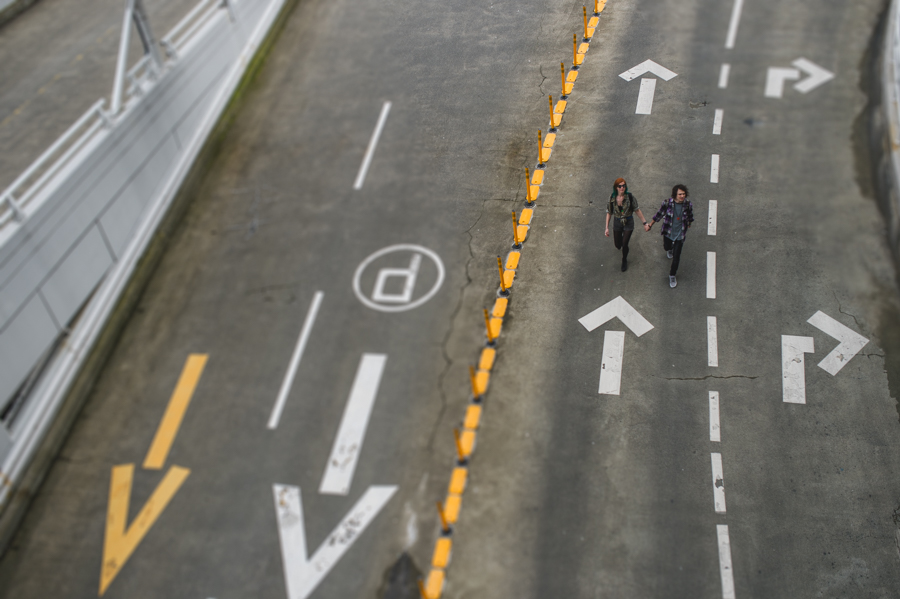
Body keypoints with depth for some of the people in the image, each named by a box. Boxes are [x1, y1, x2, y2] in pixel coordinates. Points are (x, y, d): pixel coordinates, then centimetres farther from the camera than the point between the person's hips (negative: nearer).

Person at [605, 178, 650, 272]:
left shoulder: (629, 196, -18)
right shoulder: (612, 198, -13)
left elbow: (637, 210, -8)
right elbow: (609, 213, -2)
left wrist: (645, 223, -7)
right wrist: (607, 228, -1)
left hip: (628, 223, -2)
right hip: (617, 223, 2)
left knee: (624, 245, -5)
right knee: (618, 245, 12)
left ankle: (624, 261, 26)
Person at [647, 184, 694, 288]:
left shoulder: (688, 205, -19)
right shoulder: (667, 203, -21)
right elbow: (659, 214, -4)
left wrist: (689, 224, 24)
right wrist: (650, 225, 7)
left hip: (680, 234, -1)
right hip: (668, 232, 1)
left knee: (676, 258, 2)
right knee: (666, 247, 30)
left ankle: (672, 276, 25)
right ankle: (670, 249, 70)